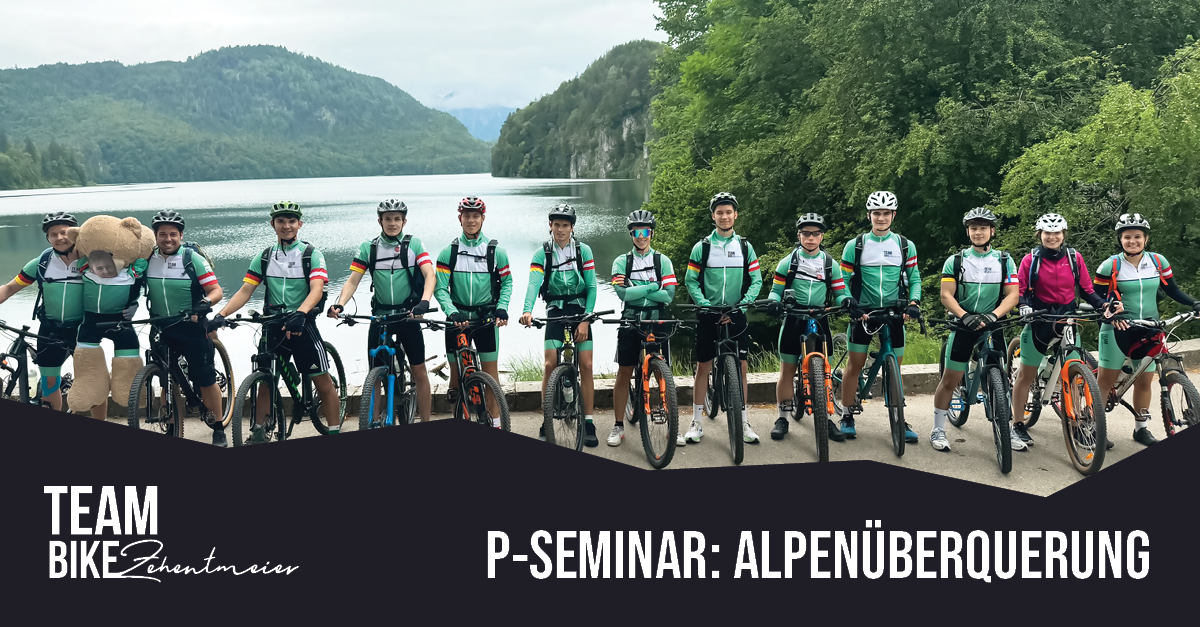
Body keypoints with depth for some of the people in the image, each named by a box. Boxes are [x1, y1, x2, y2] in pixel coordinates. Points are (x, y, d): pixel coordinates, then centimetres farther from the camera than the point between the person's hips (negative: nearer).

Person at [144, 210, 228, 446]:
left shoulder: (192, 258, -9)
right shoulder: (148, 258, 1)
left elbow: (216, 290, -12)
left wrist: (204, 303, -32)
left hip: (192, 327, -3)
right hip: (162, 329, 4)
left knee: (205, 379, 0)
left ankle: (218, 428, 11)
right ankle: (171, 427, 19)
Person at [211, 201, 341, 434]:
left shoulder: (311, 254, -3)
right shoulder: (264, 257, 7)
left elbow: (317, 288, -18)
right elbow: (245, 291, 1)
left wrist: (300, 313, -37)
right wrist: (221, 314, -15)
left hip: (302, 325, -3)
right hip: (273, 326, 3)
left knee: (323, 382, -3)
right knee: (265, 383, 7)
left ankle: (334, 431, 5)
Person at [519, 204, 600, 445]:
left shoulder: (584, 250, -2)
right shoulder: (542, 254, -3)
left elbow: (592, 287, -5)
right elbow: (534, 283, -18)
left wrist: (586, 319, -15)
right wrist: (527, 310, -36)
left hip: (580, 309, 0)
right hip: (555, 310, 0)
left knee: (586, 366, -7)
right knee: (550, 365, -11)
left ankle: (588, 423, 1)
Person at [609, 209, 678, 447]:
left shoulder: (662, 261, 4)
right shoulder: (621, 262, 3)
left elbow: (669, 295, -9)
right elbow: (623, 294, -12)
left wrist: (636, 290, -14)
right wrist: (652, 287, -14)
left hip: (657, 322, 0)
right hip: (630, 322, 0)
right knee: (624, 373, 1)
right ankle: (618, 426, 9)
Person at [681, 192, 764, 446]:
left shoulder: (745, 247, 6)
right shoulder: (702, 247, 2)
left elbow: (756, 281, 3)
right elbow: (690, 281, -1)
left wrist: (743, 304, -12)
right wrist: (704, 304, -16)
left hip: (736, 316, 1)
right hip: (708, 314, -1)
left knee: (740, 367, 2)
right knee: (703, 367, 3)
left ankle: (743, 423, 12)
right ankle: (696, 425, 9)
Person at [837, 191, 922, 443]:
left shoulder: (906, 246, 6)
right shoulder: (855, 246, 2)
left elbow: (914, 278, 9)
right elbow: (843, 280, 2)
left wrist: (914, 302, -8)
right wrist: (850, 305, -12)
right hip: (863, 313, -1)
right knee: (854, 365, -1)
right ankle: (847, 416, 11)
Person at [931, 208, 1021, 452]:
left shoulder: (1004, 261, 5)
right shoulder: (955, 260, 1)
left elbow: (1012, 295, -3)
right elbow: (946, 296, -6)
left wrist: (993, 315, -21)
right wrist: (965, 316, -22)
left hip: (993, 326, 1)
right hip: (963, 326, -1)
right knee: (950, 380, 0)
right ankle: (938, 429, 9)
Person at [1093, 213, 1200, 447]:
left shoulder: (1159, 262, 1)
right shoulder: (1110, 266, -8)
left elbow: (1172, 290, 11)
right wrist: (1110, 316, -21)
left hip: (1148, 331, 3)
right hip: (1118, 329, -3)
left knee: (1144, 381, 8)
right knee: (1106, 380, -2)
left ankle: (1141, 428, 21)